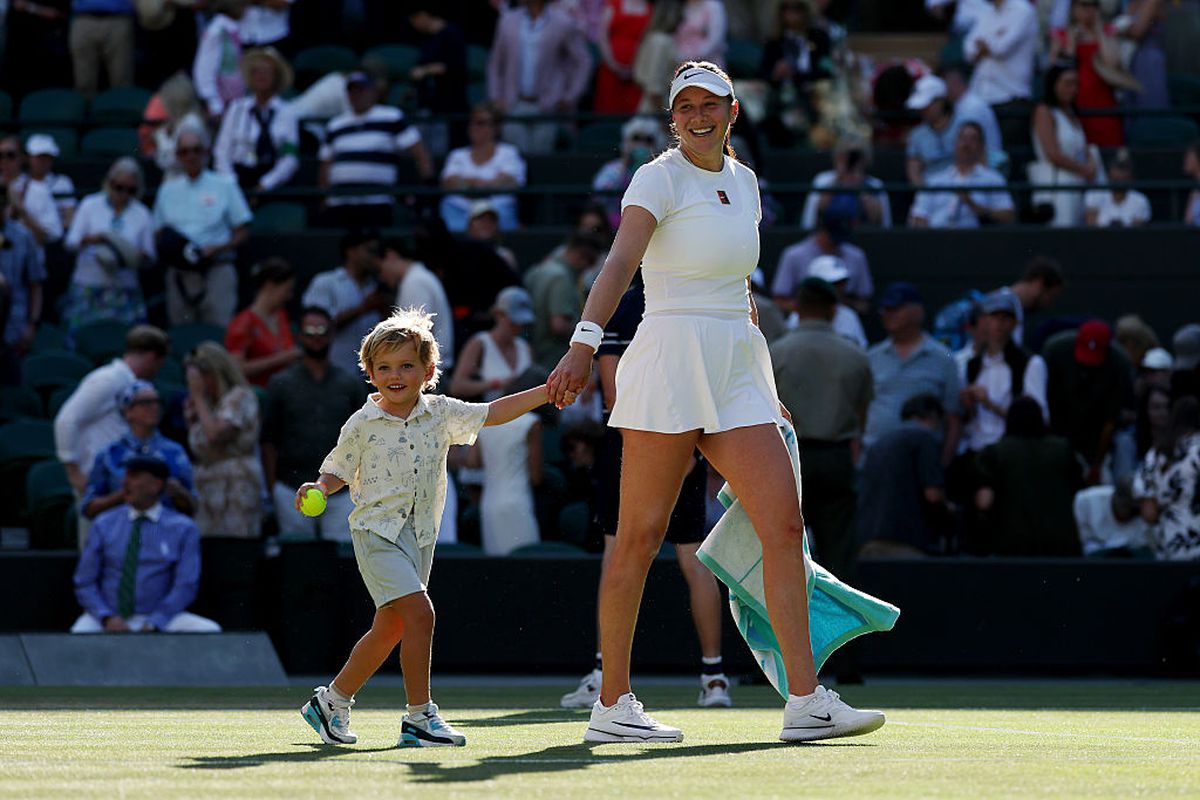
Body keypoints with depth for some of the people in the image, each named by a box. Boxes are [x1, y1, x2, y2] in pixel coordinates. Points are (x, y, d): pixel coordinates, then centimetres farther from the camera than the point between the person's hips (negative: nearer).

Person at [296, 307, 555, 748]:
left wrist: (546, 392, -1)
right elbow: (338, 470, 5)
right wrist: (318, 489, -17)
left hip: (420, 535, 6)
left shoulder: (441, 413, 5)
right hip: (377, 532, -6)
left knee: (389, 628, 11)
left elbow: (492, 413, 6)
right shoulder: (362, 425, -4)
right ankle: (420, 717, -16)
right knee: (420, 613, -20)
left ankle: (332, 700, 27)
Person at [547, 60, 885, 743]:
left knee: (785, 525, -4)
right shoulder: (660, 178, -5)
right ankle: (612, 705, 5)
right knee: (641, 535, -2)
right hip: (670, 360, -6)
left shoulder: (744, 182, 16)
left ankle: (806, 701, -5)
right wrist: (585, 341, -34)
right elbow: (620, 263, -20)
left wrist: (761, 375, 26)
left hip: (737, 374, 6)